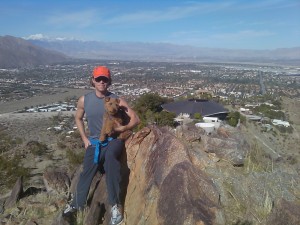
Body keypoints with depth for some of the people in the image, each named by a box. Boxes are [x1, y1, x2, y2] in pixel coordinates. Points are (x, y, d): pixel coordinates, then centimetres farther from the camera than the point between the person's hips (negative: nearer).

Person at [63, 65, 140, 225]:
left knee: (110, 156, -35)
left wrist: (123, 128, -24)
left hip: (114, 139, -3)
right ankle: (77, 203, 24)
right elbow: (78, 118, 17)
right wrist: (85, 139, 8)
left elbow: (135, 119, -7)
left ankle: (115, 205, -28)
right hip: (94, 142, 3)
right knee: (87, 171, -6)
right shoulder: (84, 100, 0)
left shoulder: (116, 100, -9)